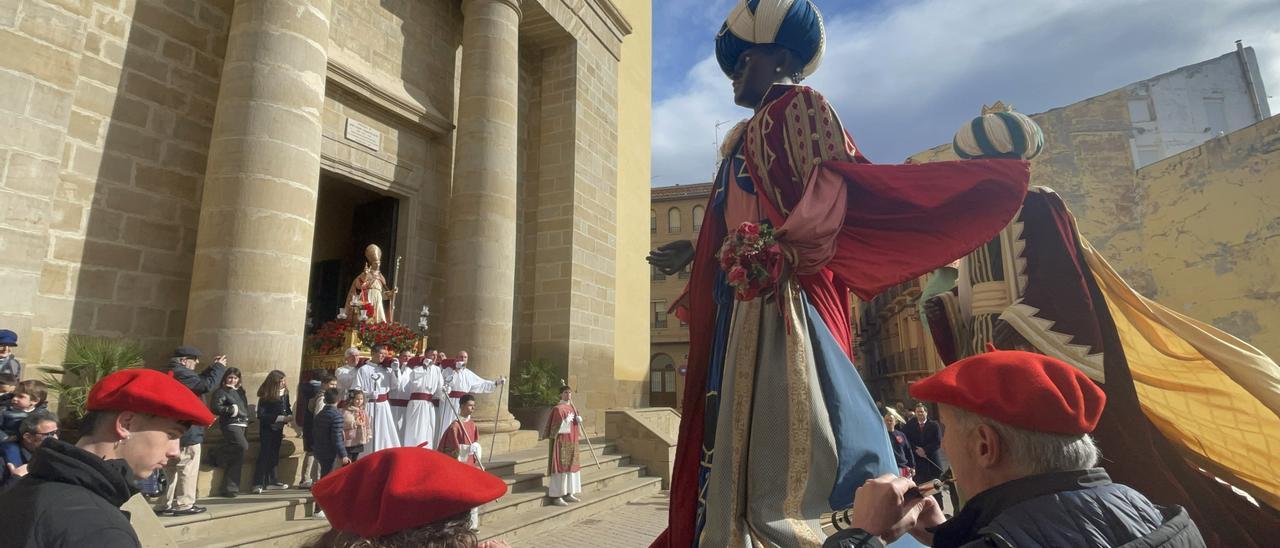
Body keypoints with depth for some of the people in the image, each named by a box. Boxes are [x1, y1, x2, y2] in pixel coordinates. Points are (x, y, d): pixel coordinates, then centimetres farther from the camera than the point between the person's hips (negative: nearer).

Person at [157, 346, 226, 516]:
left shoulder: (170, 372, 15)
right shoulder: (181, 373, -18)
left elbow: (197, 381, 21)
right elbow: (207, 385, -25)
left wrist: (212, 367, 12)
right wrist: (219, 367, -12)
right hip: (187, 431, -10)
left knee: (173, 469, 15)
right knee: (187, 469, -2)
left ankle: (165, 505, 20)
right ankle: (184, 504, 1)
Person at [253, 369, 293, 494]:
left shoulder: (285, 394, -3)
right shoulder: (265, 396, -16)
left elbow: (287, 409, 3)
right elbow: (261, 415, -20)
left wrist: (289, 415, -19)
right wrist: (281, 418, -24)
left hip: (278, 429, 5)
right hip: (267, 429, -5)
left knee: (274, 455, 12)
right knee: (264, 455, -6)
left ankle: (271, 481, 21)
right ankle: (258, 484, -1)